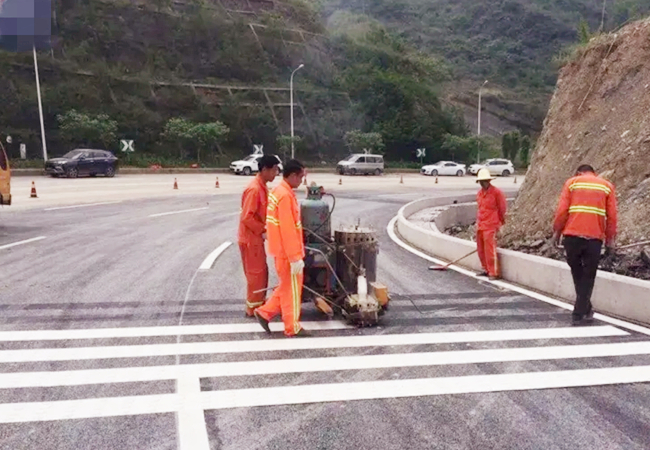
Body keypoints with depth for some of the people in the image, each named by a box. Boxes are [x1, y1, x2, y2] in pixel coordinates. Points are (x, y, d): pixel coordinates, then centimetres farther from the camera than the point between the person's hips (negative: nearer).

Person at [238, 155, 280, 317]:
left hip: (256, 237, 9)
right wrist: (263, 231, -17)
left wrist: (264, 230, 10)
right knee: (256, 273, 1)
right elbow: (247, 217, -24)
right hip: (251, 238, -9)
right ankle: (253, 308, 13)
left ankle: (259, 304, 29)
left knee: (261, 272, 17)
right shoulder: (254, 189, -21)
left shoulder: (262, 187, 10)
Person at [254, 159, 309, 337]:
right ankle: (292, 327, 15)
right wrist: (295, 257, -22)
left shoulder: (279, 191, 12)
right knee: (292, 288, 3)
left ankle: (265, 312, 21)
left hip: (281, 249, 9)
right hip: (287, 252, -9)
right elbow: (288, 230, -24)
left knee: (286, 286, 20)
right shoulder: (285, 195, -21)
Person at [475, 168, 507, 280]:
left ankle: (494, 273, -3)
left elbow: (502, 208, -2)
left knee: (490, 250, -9)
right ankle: (486, 270, 24)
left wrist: (501, 222, 6)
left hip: (490, 226, -7)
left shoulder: (496, 192, -8)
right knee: (481, 249, 11)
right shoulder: (479, 193, 13)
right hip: (480, 226, 7)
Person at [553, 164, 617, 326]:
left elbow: (562, 210, 0)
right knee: (588, 277, 7)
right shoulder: (607, 186, 13)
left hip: (572, 235, 0)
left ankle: (586, 309, 21)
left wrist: (557, 231, 8)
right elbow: (612, 216, 7)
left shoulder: (572, 182, 9)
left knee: (577, 273, 16)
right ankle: (579, 314, 7)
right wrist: (610, 239, 14)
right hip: (595, 237, 0)